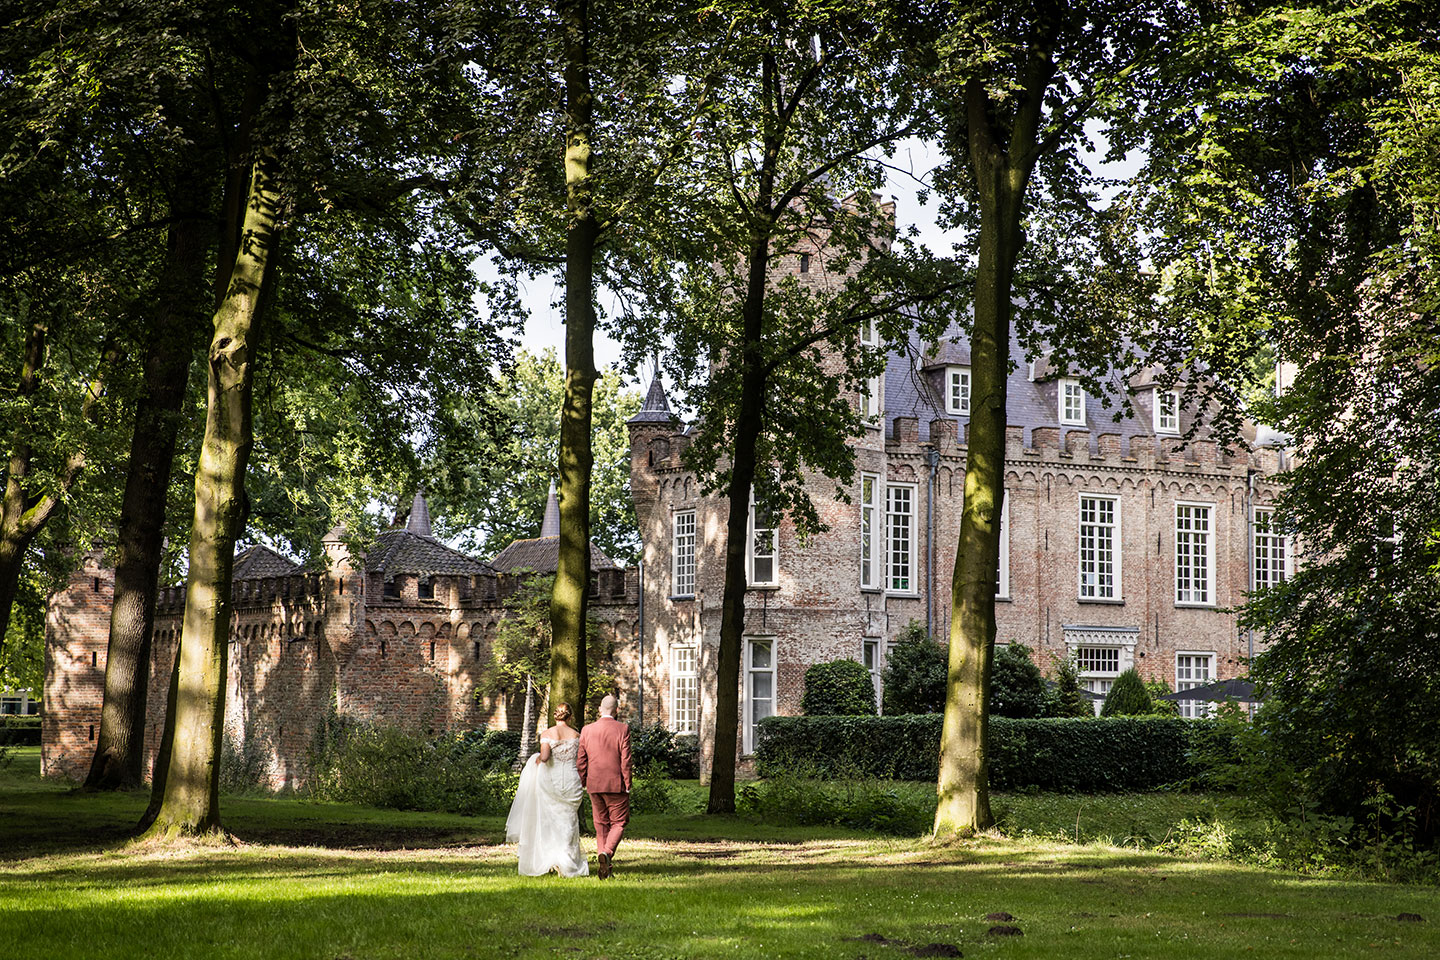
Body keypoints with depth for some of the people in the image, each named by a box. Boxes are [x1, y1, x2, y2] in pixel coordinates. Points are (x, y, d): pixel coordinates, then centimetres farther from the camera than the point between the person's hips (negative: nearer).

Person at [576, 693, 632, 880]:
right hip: (616, 785, -3)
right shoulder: (623, 729, -8)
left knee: (601, 824, 13)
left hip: (594, 785, 3)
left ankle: (605, 866, 12)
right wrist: (628, 786, -4)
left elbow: (581, 760, 4)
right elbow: (626, 760, -10)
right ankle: (607, 853, -20)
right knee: (618, 823, 6)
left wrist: (583, 784, 13)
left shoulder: (587, 731, 2)